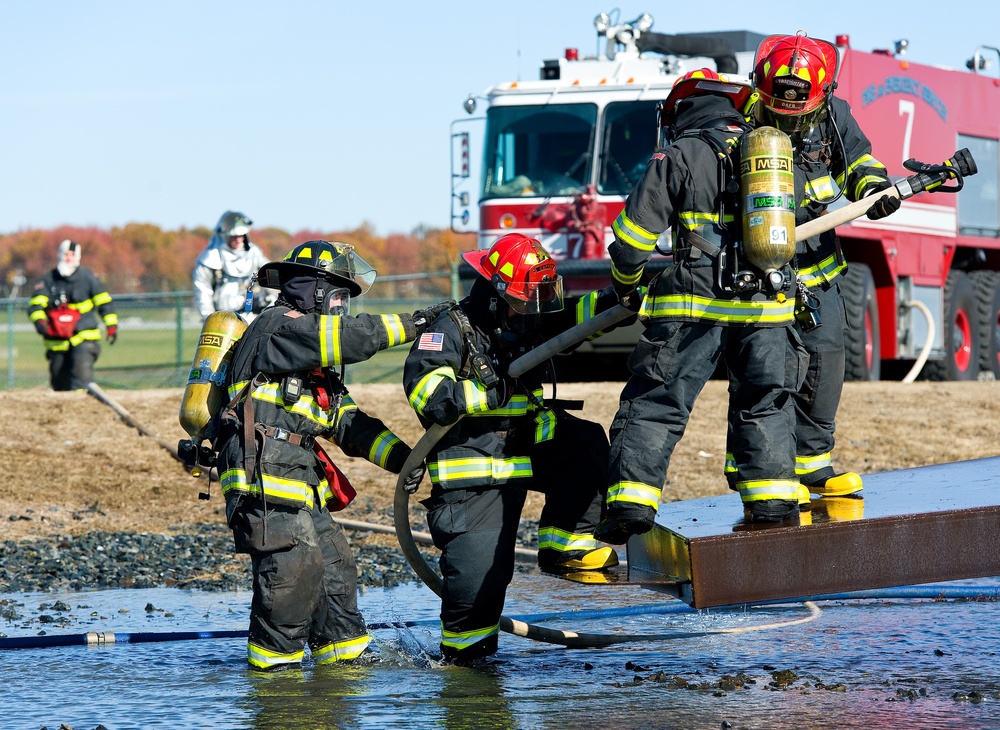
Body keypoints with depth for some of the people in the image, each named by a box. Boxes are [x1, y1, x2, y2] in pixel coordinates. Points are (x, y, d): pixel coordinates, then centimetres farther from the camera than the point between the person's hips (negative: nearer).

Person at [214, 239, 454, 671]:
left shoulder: (314, 360, 25)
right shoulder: (279, 327, -6)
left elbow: (348, 421, 19)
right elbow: (351, 337, -18)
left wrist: (404, 458, 6)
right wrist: (414, 324, -9)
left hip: (300, 488, 10)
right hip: (265, 479, -10)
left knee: (334, 566, 12)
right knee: (295, 569, -13)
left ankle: (343, 652, 21)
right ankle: (272, 657, -5)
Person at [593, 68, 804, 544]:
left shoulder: (678, 156, 0)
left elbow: (634, 230, -3)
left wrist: (625, 285, 14)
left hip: (693, 307, -4)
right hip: (767, 307, 4)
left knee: (655, 403, 1)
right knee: (765, 407, 15)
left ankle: (632, 503, -5)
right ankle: (774, 504, 9)